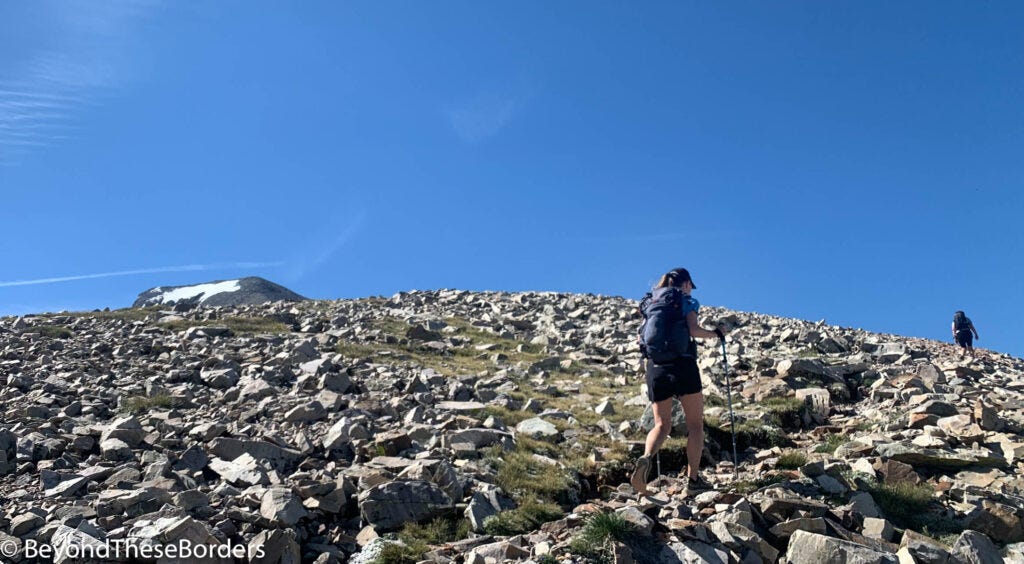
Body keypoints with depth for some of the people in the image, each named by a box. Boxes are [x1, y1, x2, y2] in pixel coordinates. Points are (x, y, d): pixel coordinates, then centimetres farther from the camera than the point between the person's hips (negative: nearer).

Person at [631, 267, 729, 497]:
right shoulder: (687, 301, 3)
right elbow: (693, 330, -12)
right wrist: (716, 333, 3)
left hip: (655, 366, 5)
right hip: (683, 365, -4)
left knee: (661, 425, 8)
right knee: (695, 423, 7)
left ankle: (646, 457, -21)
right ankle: (693, 480, 4)